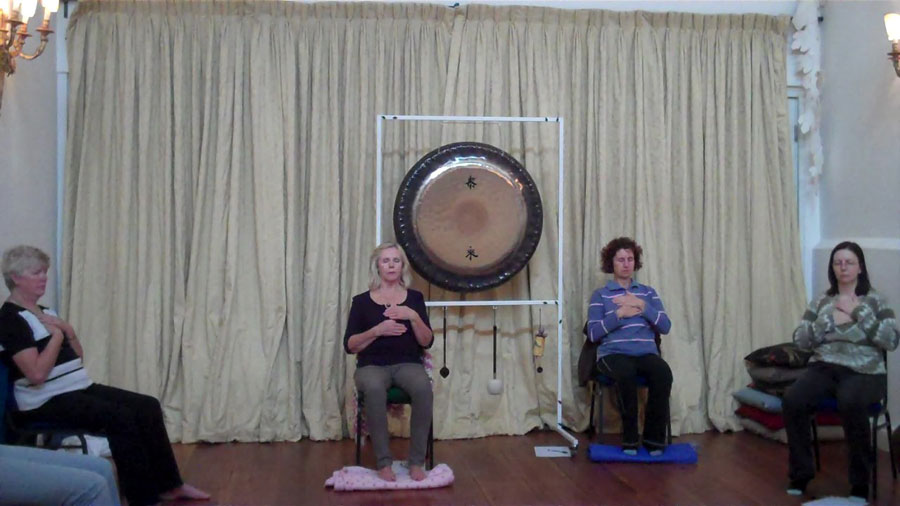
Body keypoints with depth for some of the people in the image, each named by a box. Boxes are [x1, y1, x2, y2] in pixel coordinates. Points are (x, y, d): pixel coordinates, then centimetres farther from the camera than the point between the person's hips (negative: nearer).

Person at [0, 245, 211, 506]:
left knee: (148, 406, -2)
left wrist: (68, 331, 1)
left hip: (80, 389, 10)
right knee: (121, 417, -26)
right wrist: (57, 335, -11)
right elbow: (37, 373, -24)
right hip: (47, 402, -10)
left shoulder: (45, 312, 17)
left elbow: (77, 356, 19)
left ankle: (168, 485, 3)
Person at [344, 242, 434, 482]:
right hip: (372, 365, -1)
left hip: (408, 363, 1)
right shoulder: (362, 301, 5)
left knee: (423, 387, -35)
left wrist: (413, 316, -15)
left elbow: (427, 342, 2)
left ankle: (417, 461, -23)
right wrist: (377, 330, -16)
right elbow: (349, 345, 0)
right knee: (374, 389, -38)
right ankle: (383, 462, -26)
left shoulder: (414, 298, 9)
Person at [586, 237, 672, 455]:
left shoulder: (648, 292, 20)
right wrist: (619, 314, -8)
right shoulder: (600, 295, 13)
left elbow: (665, 326, 6)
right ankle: (630, 437, -22)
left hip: (646, 352, 2)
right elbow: (593, 333, 1)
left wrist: (641, 306, -5)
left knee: (663, 373, -33)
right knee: (626, 373, -38)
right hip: (613, 353, -2)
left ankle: (654, 437, -19)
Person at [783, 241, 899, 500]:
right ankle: (801, 473, -9)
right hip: (824, 368, 3)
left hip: (864, 372, -3)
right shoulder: (821, 301, 13)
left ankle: (860, 483, -20)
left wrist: (859, 312, -12)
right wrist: (828, 319, -9)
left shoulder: (875, 300, 5)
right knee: (792, 400, -27)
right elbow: (800, 340, 5)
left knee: (850, 403, -38)